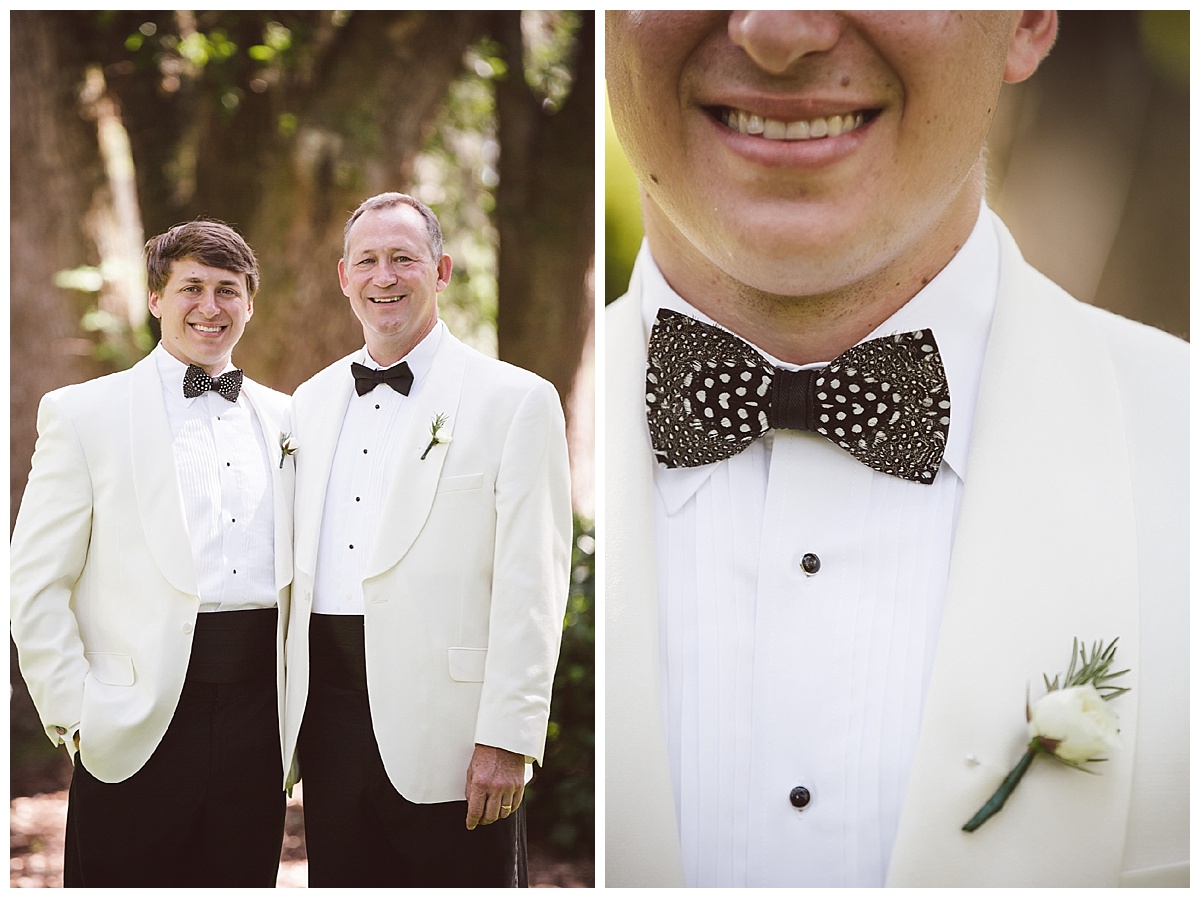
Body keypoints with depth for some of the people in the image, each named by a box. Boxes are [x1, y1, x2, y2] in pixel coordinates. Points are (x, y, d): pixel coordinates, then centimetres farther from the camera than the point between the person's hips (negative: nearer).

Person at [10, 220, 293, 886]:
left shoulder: (284, 419, 13)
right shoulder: (85, 414, 2)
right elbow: (36, 586, -2)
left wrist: (298, 708, 7)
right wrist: (76, 715, -8)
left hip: (258, 722, 4)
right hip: (138, 728, -3)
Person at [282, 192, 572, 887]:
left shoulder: (515, 400, -3)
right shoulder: (312, 402, 15)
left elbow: (533, 588, -9)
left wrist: (506, 741, -14)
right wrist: (285, 713, 12)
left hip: (443, 730, -5)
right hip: (329, 715, 5)